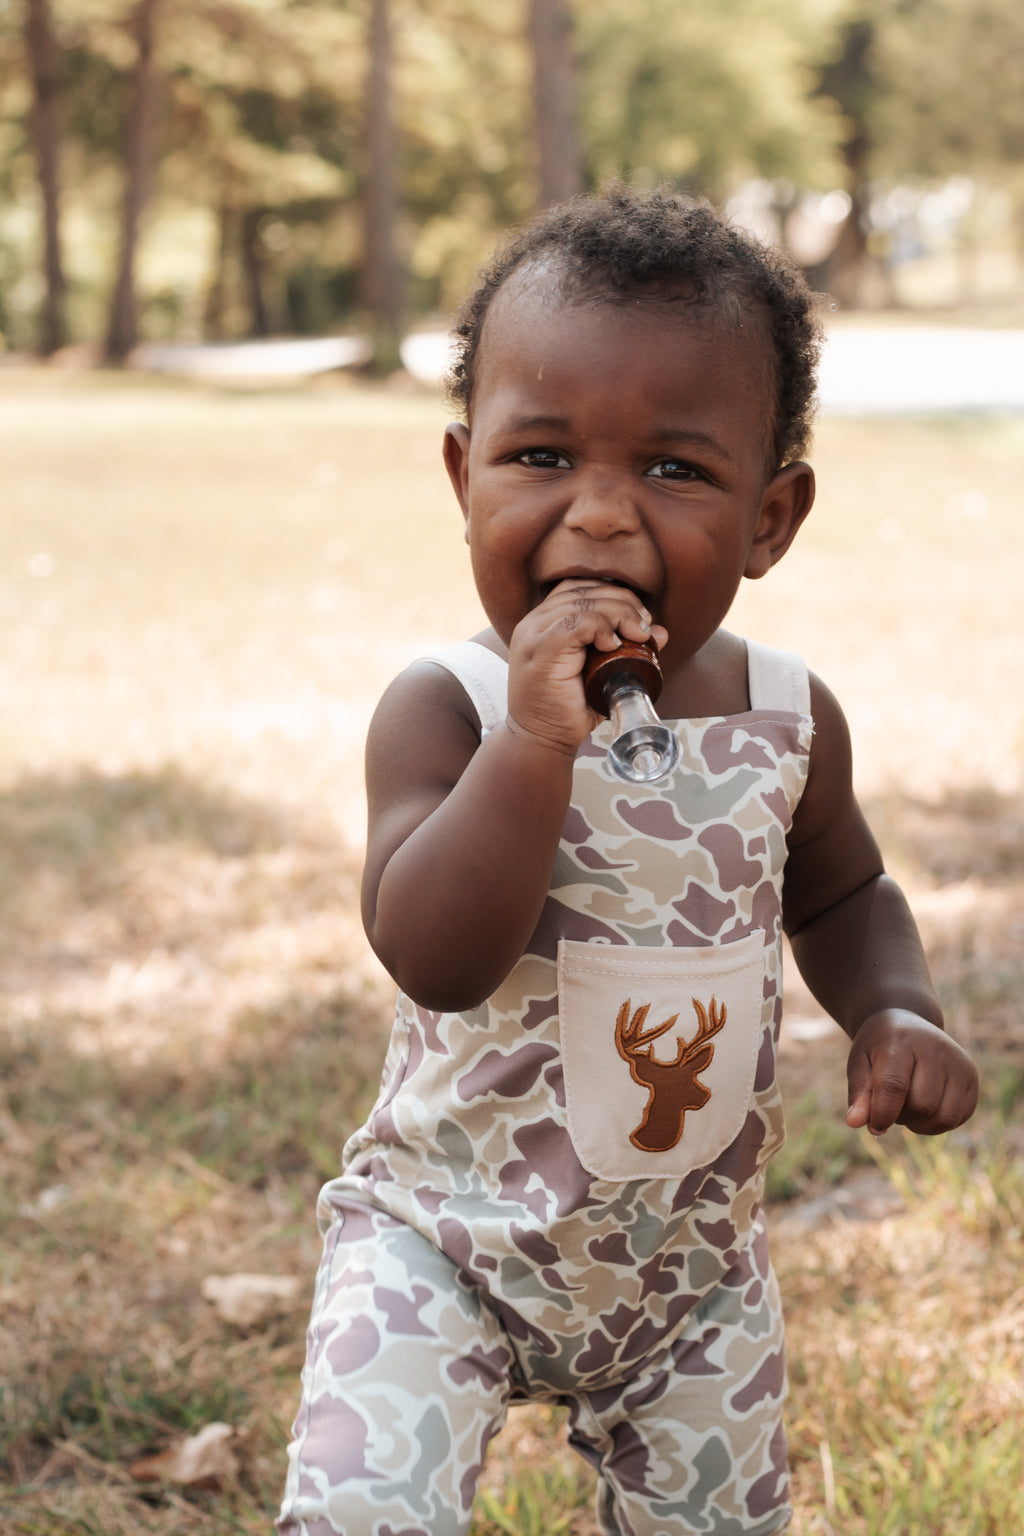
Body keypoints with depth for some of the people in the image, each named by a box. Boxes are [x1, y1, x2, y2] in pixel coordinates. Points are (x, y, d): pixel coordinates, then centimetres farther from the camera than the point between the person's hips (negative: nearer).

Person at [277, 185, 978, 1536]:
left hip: (693, 1265, 4)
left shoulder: (788, 718, -6)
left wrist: (894, 1012, -6)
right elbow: (434, 958, -31)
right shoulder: (444, 711, -18)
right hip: (446, 1241, -3)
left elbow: (839, 893, 13)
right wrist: (534, 741, -38)